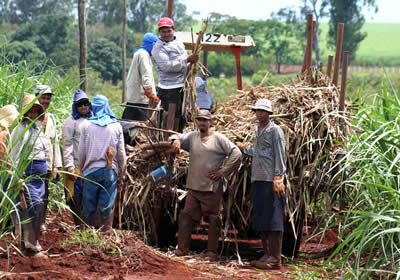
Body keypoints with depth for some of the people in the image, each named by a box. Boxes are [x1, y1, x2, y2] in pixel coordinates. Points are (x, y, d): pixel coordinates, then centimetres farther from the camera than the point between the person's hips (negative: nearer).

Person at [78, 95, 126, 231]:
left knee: (89, 206, 7)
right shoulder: (116, 126, 3)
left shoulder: (86, 124, 0)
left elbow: (81, 151, 4)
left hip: (91, 170, 0)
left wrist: (81, 169, 15)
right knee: (107, 207, 4)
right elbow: (121, 153, 6)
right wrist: (122, 173, 14)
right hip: (110, 170, 1)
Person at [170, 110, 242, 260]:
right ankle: (182, 248, 9)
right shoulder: (192, 137, 12)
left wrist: (222, 172, -9)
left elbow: (236, 153, -6)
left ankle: (212, 251, 7)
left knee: (213, 219, 1)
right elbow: (178, 138, 6)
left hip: (212, 188, -4)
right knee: (186, 216, 2)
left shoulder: (218, 138, -2)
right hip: (193, 187, 4)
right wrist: (176, 141, -20)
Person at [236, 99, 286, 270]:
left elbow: (280, 155, -10)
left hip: (271, 180, -9)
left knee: (273, 219, -9)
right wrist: (243, 148, 40)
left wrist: (278, 178, -17)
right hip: (258, 180, 9)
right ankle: (267, 255, 16)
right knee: (261, 219, 10)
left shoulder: (275, 130, -4)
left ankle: (275, 259, -8)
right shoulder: (258, 131, 20)